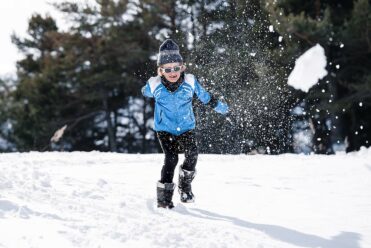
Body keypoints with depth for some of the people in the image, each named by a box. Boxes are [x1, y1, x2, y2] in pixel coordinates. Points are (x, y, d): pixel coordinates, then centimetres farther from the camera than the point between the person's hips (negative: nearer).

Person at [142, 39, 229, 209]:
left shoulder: (190, 82, -9)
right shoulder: (155, 85, -12)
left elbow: (204, 96, 9)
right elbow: (145, 92, 14)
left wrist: (219, 107, 22)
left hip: (186, 128, 2)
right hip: (165, 129, -2)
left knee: (192, 155, -19)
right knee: (171, 159, -19)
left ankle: (185, 185, 6)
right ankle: (164, 197, -11)